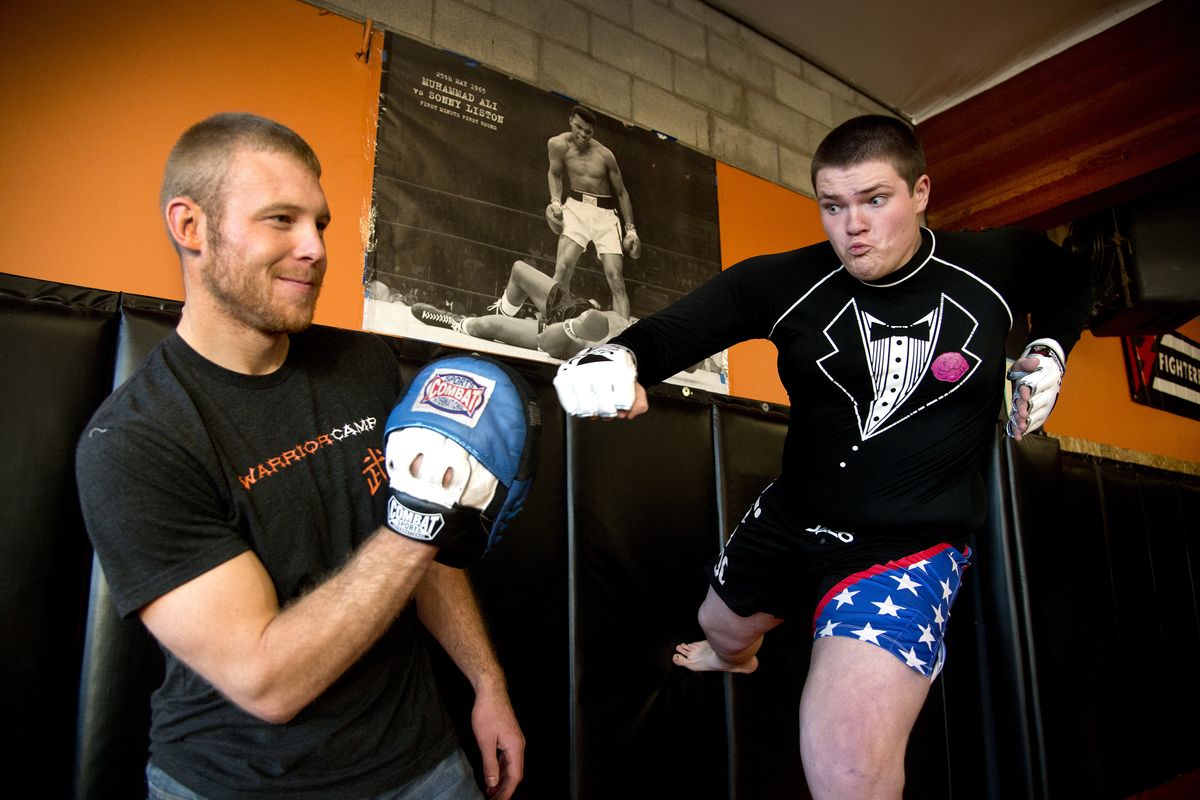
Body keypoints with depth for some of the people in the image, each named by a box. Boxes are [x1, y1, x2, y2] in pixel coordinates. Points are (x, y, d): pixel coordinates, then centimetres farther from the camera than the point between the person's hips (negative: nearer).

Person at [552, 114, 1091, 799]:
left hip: (913, 542, -3)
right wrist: (617, 358, -41)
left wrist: (1049, 351, -2)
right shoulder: (786, 282, -11)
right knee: (723, 627, 31)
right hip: (791, 516, 4)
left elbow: (1067, 281, 15)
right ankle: (738, 660, 70)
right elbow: (672, 331, -20)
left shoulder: (998, 265, -9)